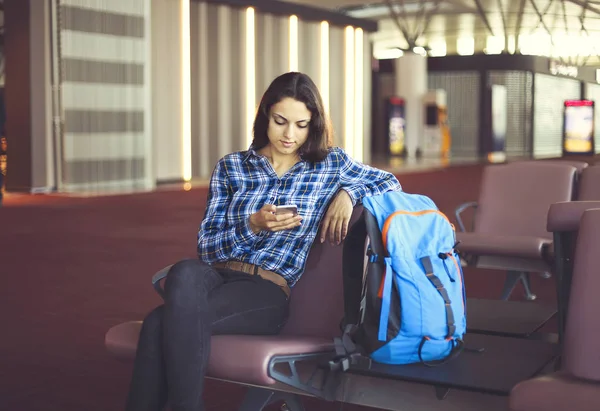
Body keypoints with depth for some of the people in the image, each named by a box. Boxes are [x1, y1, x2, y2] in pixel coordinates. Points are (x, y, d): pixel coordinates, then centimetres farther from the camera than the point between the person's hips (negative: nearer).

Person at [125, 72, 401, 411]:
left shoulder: (330, 164, 12)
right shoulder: (231, 167, 14)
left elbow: (390, 183, 18)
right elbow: (207, 247, 9)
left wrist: (348, 193, -2)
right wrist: (253, 226, -11)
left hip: (270, 290, -2)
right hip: (218, 274, 3)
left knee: (161, 323, -32)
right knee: (184, 273, -38)